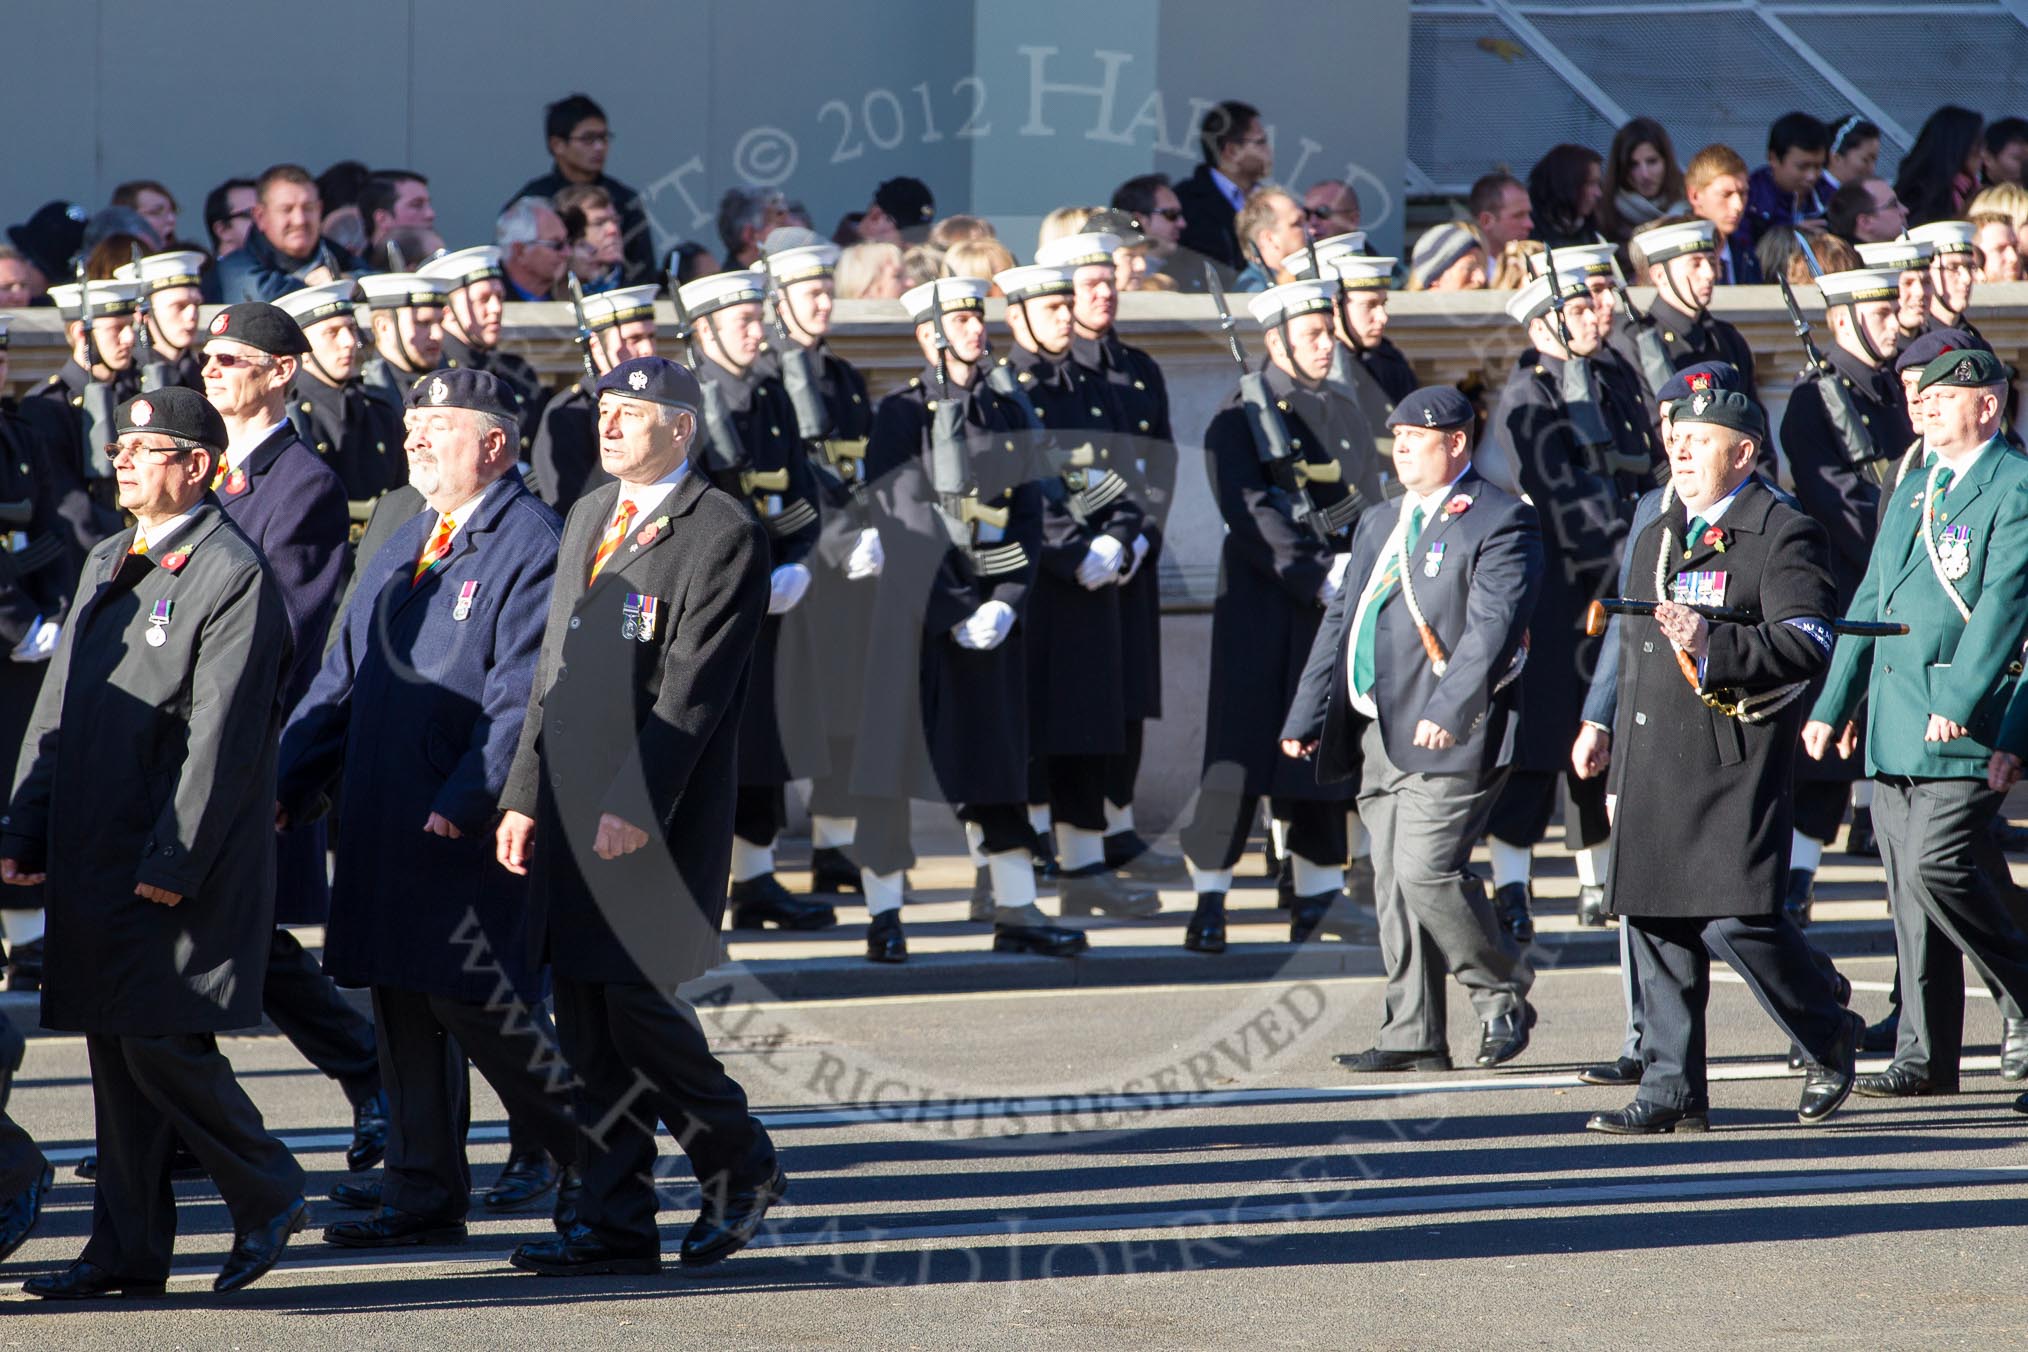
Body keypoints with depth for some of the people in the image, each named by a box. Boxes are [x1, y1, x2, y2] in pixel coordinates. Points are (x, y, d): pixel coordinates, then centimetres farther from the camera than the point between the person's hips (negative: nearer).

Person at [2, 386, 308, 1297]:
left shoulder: (235, 579, -11)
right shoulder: (108, 565, 16)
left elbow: (224, 736, -16)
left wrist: (176, 862, -18)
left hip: (184, 859, -8)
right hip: (93, 860, 8)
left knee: (162, 1043, -10)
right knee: (115, 1050, 8)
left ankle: (269, 1197, 8)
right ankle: (127, 1249, 13)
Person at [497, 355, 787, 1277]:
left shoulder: (721, 535, -9)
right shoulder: (589, 517, 17)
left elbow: (694, 691, -15)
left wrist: (635, 806, -20)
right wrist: (525, 794, 15)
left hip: (654, 820, -8)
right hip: (571, 817, 8)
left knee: (638, 1004, -8)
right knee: (588, 1027, 6)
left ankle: (741, 1169, 13)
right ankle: (615, 1226, 11)